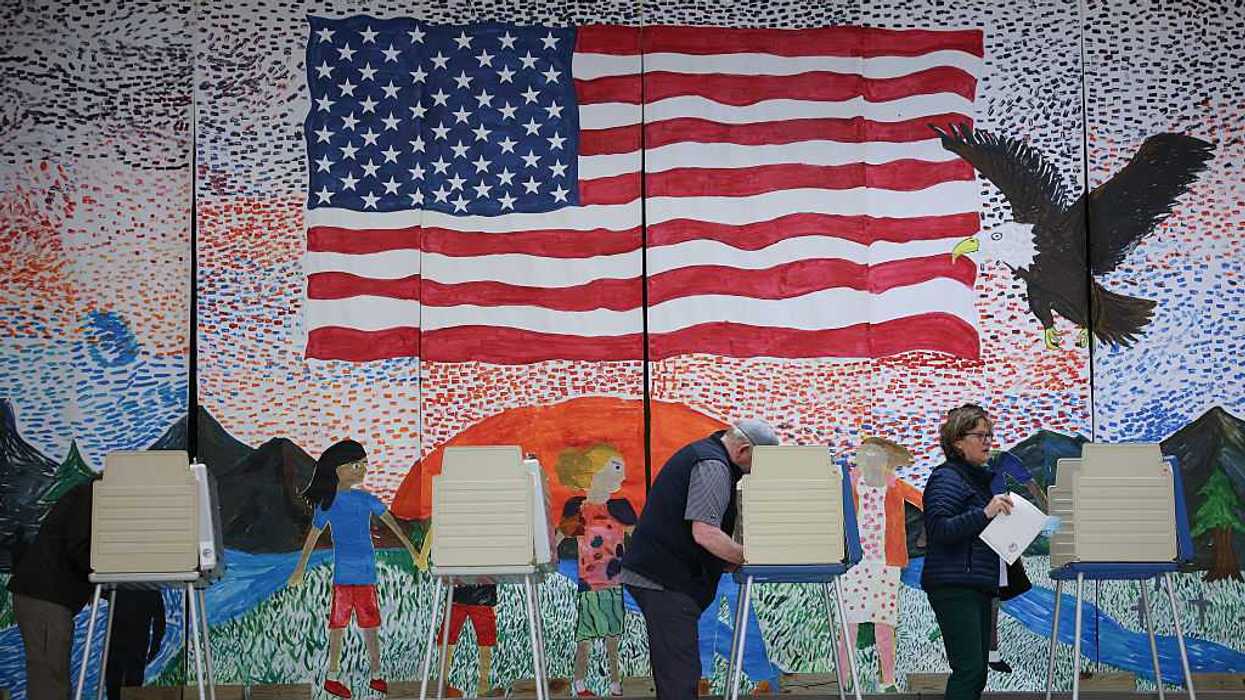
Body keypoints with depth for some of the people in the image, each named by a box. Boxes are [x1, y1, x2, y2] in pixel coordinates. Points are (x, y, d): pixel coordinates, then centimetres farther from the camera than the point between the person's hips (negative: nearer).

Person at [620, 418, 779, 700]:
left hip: (654, 574, 11)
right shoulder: (713, 466, -14)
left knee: (673, 668, 16)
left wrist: (734, 559, 18)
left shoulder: (700, 452, 19)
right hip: (665, 580, -11)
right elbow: (705, 532, -24)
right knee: (680, 674, -12)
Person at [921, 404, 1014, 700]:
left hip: (979, 586, 10)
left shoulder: (980, 478, 20)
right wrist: (985, 513, -29)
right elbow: (939, 528, -22)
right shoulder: (947, 478, -8)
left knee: (976, 674, 7)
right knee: (969, 670, -17)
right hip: (954, 586, -10)